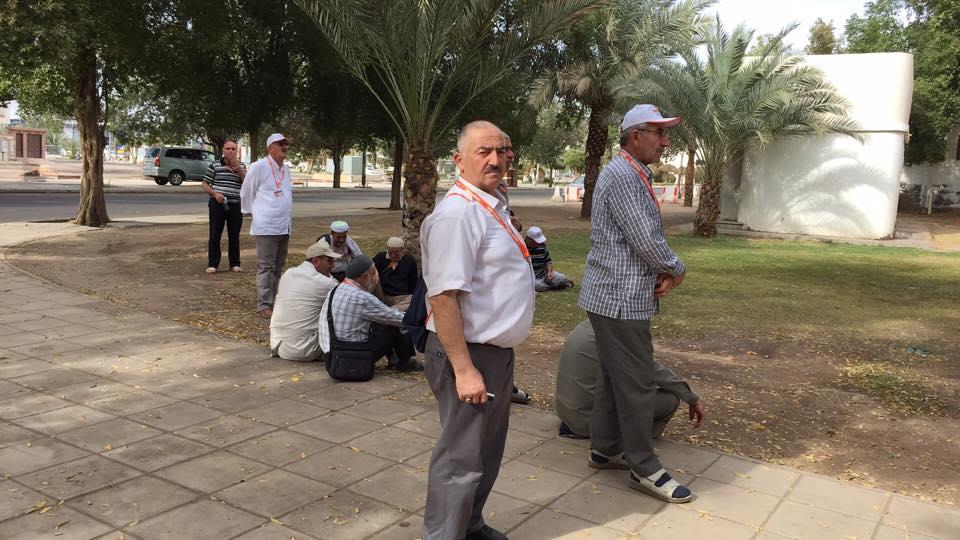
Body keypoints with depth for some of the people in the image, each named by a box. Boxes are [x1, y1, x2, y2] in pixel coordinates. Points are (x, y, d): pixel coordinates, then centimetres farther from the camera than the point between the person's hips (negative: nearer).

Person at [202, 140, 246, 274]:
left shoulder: (241, 166, 9)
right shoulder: (214, 165, 2)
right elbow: (205, 184, 4)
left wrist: (237, 166, -15)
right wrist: (215, 193, -14)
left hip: (235, 205, 2)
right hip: (217, 204, -2)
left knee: (234, 236, 7)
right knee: (215, 235, 1)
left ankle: (235, 263, 16)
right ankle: (212, 264, 8)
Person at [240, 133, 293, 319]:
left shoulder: (286, 169, 12)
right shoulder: (259, 166, -10)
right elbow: (246, 192, -1)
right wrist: (250, 211, 7)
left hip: (284, 226, 8)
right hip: (266, 226, -7)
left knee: (278, 268, 12)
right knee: (266, 267, -5)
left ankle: (273, 301, 21)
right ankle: (263, 305, 0)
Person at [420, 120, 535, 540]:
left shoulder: (491, 206, 11)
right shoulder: (457, 213, -21)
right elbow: (443, 298, -27)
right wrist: (465, 370, -27)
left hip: (497, 351, 10)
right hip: (469, 353, -10)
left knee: (487, 451, 23)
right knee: (462, 457, 3)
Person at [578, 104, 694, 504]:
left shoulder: (635, 175, 16)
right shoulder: (622, 176, -17)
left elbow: (648, 235, 17)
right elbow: (645, 240, -22)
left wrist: (662, 274, 0)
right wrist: (676, 270, -5)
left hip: (616, 295, 10)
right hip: (620, 299, -10)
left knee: (612, 377, 17)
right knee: (637, 384, -2)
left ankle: (605, 449, 29)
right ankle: (644, 468, 9)